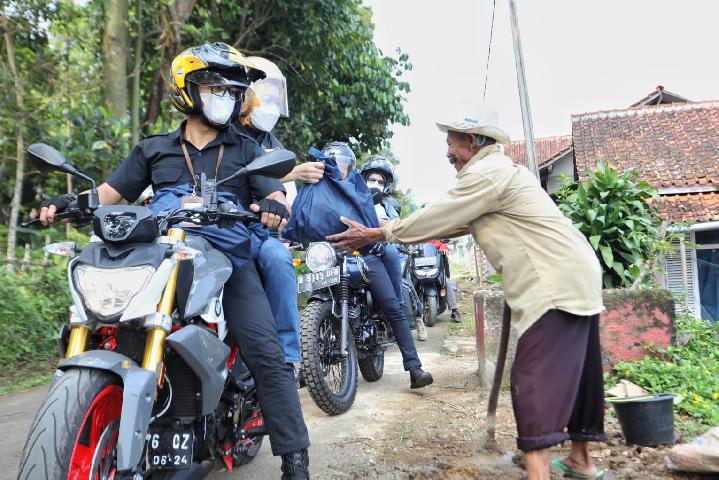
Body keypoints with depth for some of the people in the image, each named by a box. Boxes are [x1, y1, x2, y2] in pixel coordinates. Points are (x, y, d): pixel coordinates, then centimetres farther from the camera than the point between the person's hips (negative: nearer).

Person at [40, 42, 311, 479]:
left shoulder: (247, 150, 15)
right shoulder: (153, 149, 19)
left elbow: (275, 195, 3)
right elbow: (111, 192, 12)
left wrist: (274, 206, -23)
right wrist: (68, 203, -9)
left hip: (230, 262, -2)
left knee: (268, 357, -14)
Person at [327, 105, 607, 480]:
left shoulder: (488, 173, -12)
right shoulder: (496, 171, 21)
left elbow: (437, 216, -10)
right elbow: (454, 224, 21)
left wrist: (375, 234, 0)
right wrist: (383, 232, 19)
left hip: (554, 283, -11)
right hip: (575, 277, 11)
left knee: (533, 378, -13)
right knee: (571, 373, 17)